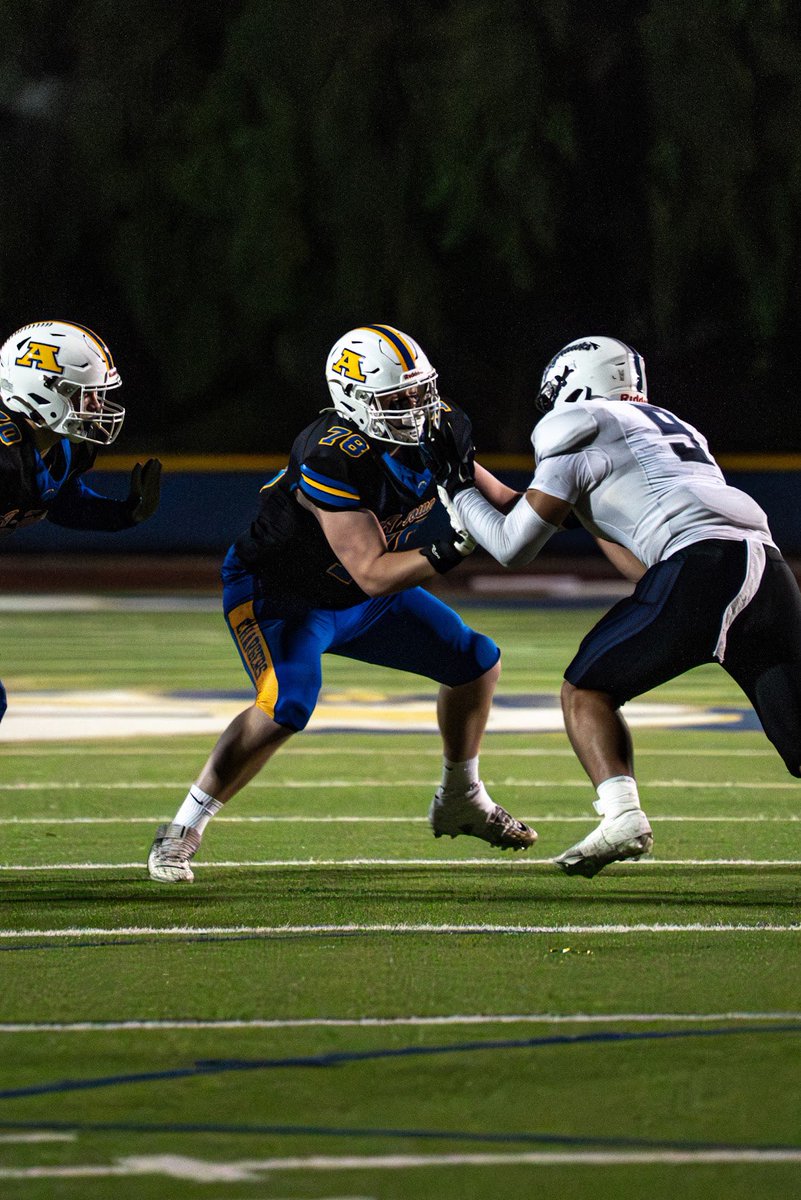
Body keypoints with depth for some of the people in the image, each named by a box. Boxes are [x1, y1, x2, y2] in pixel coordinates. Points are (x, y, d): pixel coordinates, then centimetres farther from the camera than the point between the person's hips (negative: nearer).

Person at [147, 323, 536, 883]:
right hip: (277, 595, -8)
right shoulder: (335, 460, -36)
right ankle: (181, 832, -17)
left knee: (477, 662, 7)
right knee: (286, 707, -31)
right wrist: (444, 553, -47)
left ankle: (460, 803, 29)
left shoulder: (439, 430, -14)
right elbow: (372, 575, -36)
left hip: (360, 600, 8)